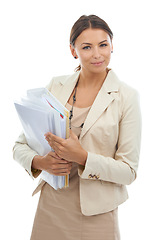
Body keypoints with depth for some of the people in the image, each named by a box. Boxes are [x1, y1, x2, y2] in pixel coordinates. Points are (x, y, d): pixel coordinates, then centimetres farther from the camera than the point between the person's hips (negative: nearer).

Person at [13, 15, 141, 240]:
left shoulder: (127, 97, -7)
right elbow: (20, 145, 5)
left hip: (97, 215, -2)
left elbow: (129, 171, -8)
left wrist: (83, 157, -22)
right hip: (50, 208, 3)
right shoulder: (56, 86, 2)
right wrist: (40, 162, -16)